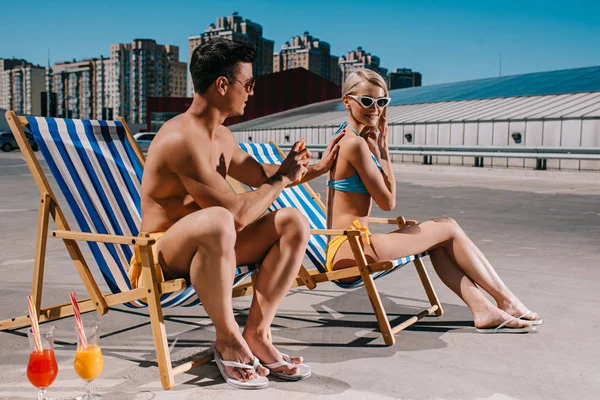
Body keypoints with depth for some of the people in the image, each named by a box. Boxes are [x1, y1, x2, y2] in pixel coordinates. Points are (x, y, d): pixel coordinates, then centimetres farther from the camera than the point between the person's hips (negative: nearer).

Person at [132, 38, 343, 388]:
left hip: (206, 245, 9)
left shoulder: (222, 136, 8)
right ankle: (228, 340, -19)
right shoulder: (183, 139, -23)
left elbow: (259, 174, 24)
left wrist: (318, 169, 20)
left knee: (294, 222, -4)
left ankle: (257, 334, -8)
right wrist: (283, 179, -12)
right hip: (164, 254, -9)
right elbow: (238, 212, -27)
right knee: (218, 220, -41)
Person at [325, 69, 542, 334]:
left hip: (342, 248, 10)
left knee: (438, 241, 14)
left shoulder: (343, 138, 15)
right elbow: (388, 202, -11)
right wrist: (382, 150, -3)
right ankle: (507, 302, 10)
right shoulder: (356, 143, -16)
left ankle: (482, 308, 10)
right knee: (448, 228, -2)